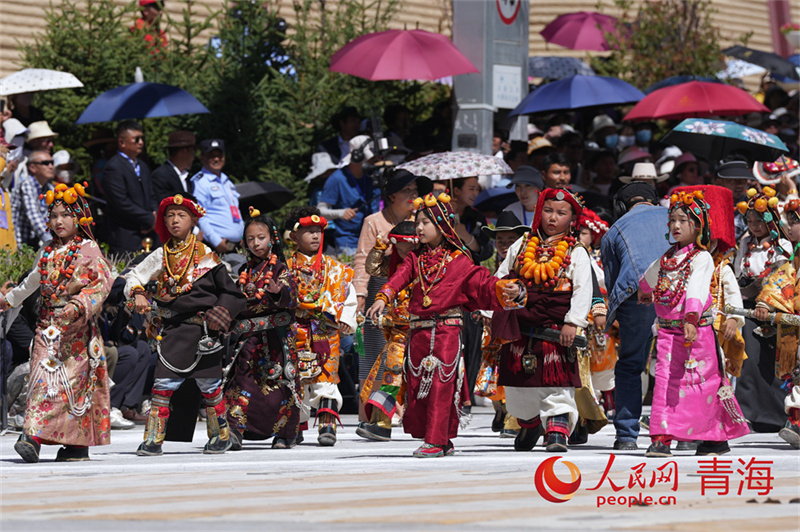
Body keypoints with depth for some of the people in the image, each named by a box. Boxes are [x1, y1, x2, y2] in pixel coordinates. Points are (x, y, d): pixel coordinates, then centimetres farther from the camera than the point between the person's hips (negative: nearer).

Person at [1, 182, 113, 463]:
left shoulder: (88, 249, -1)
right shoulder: (47, 253, 16)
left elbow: (103, 282, -11)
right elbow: (33, 281, 32)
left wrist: (81, 303, -25)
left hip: (76, 326, -4)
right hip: (48, 322, 4)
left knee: (76, 378, -6)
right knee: (43, 375, -8)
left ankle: (77, 443, -2)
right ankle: (34, 436, -16)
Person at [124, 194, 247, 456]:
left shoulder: (205, 254, 2)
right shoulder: (161, 255, 9)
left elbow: (231, 292, 5)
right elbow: (133, 277, 12)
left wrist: (220, 315, -11)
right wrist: (138, 295, -10)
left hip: (202, 329, -2)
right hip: (171, 330, 2)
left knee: (209, 385, 3)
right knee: (163, 384, -6)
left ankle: (221, 435, 19)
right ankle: (153, 440, -3)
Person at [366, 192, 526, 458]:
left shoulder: (458, 261, 2)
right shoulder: (415, 259, 14)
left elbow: (483, 284, -2)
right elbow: (398, 279, -1)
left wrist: (507, 289, -20)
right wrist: (383, 298, -18)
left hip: (447, 329, -5)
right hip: (418, 332, 5)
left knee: (441, 384, -10)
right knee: (418, 385, 4)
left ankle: (436, 441, -8)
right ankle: (440, 441, 14)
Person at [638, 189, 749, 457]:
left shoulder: (702, 258, -10)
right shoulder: (669, 256, 11)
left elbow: (697, 290, -27)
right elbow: (651, 274, 34)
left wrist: (692, 318, -41)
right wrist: (644, 291, 53)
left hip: (697, 332, -5)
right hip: (668, 331, 5)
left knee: (706, 384, 3)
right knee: (665, 380, -7)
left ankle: (717, 437, 17)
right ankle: (661, 437, -10)